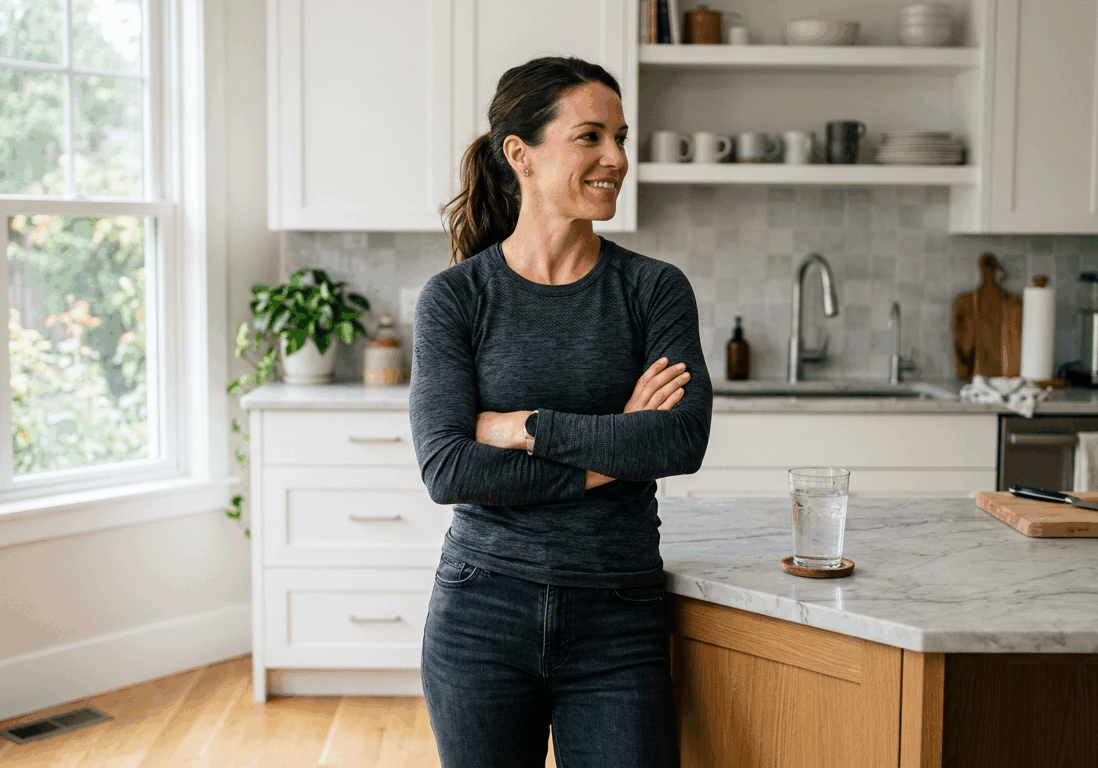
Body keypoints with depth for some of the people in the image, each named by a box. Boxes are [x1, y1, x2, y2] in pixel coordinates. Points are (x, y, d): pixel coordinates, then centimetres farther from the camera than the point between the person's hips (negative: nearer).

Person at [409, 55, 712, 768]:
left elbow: (685, 438, -14)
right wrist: (611, 453, -13)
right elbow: (446, 468, -13)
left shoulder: (655, 288, 0)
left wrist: (525, 427, -14)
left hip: (618, 626, 0)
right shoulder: (455, 297, -3)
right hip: (482, 616, 0)